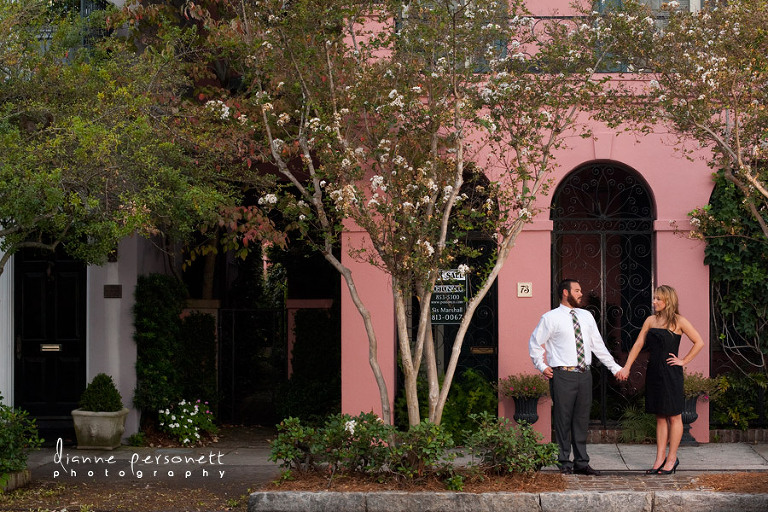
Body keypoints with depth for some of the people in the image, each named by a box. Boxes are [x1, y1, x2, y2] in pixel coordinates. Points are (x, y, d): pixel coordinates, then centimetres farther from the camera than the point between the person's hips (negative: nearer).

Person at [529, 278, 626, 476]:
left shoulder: (586, 316, 13)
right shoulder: (550, 318, -3)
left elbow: (598, 345, 16)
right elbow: (535, 343, 4)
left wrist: (615, 368, 13)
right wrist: (542, 367, -2)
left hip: (584, 374, 5)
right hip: (563, 375, -5)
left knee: (582, 419, 8)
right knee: (563, 420, -1)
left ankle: (581, 463, 15)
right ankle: (565, 463, 7)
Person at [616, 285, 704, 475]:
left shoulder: (678, 321, -4)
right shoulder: (650, 320, 10)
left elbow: (699, 342, -2)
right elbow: (638, 344, 9)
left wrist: (684, 361, -5)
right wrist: (627, 367, 2)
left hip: (671, 373, -5)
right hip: (654, 372, 5)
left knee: (673, 416, 2)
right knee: (660, 417, 9)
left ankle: (671, 459, 8)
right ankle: (660, 459, 12)